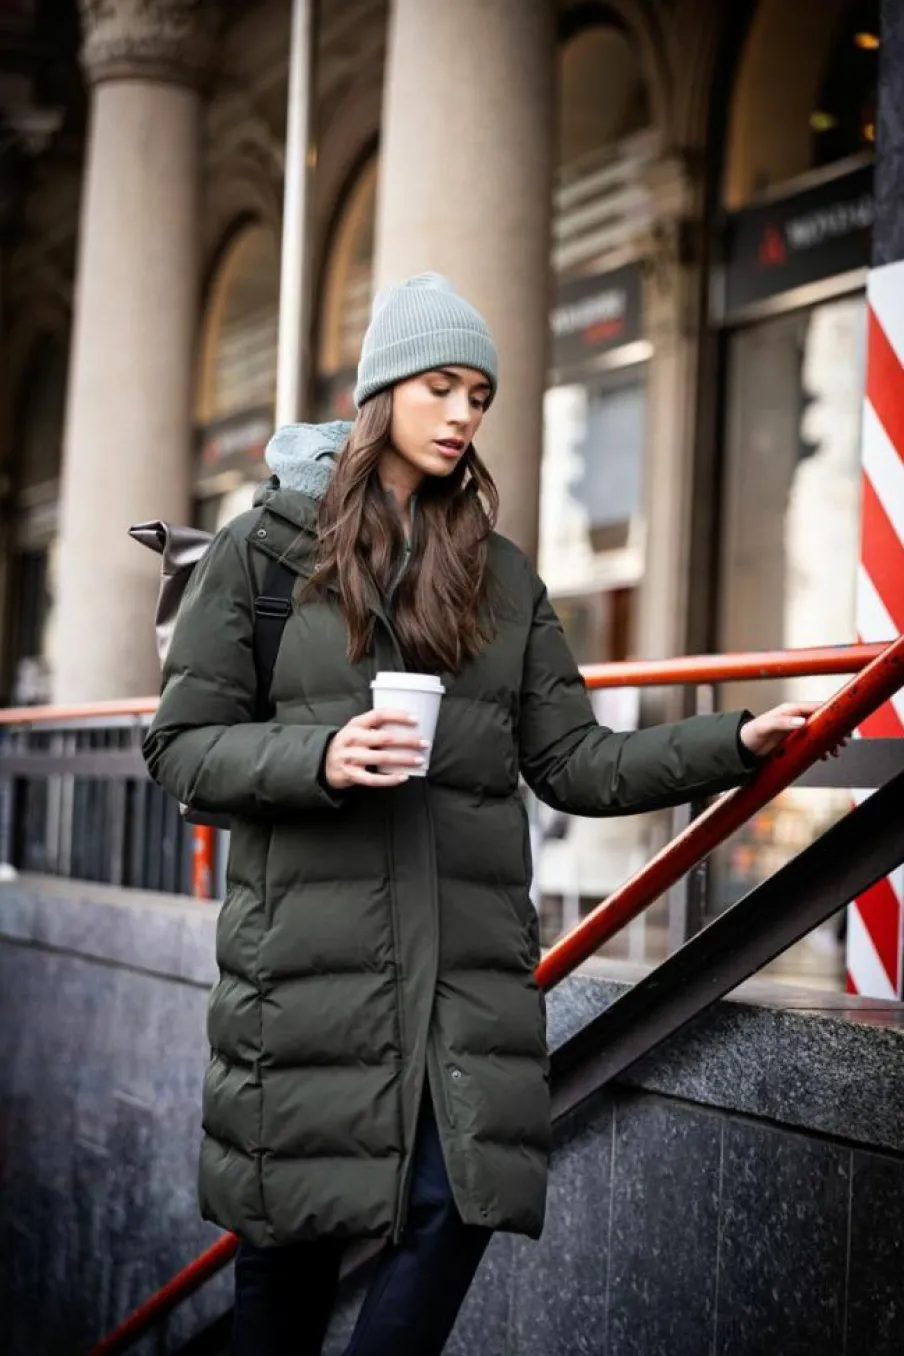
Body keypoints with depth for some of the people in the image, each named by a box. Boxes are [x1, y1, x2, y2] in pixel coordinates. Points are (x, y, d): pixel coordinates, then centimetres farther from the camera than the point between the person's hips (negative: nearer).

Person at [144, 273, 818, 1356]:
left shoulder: (503, 576, 14)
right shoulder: (264, 547, 4)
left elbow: (571, 764, 8)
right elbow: (181, 745, 0)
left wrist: (736, 741, -3)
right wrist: (318, 759, -17)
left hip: (468, 957, 3)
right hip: (311, 945, -3)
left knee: (457, 1208, -5)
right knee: (292, 1232, 3)